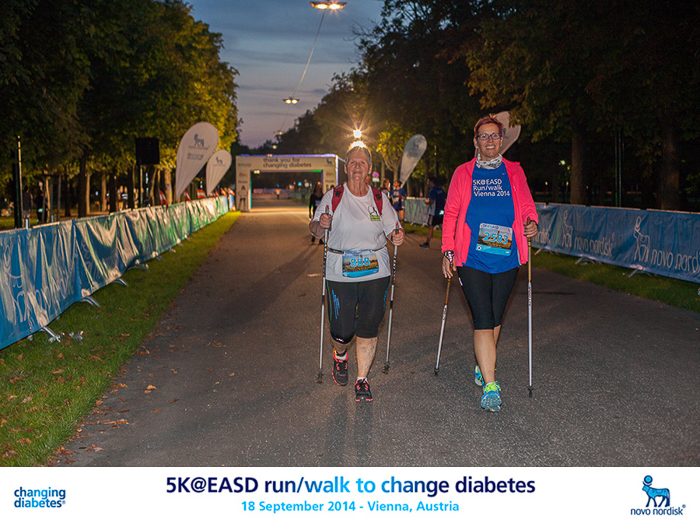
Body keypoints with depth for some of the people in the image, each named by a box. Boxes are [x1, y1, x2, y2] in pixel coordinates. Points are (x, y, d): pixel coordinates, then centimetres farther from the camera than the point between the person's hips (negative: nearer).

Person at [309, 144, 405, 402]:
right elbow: (315, 230, -1)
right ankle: (340, 356, 35)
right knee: (342, 330, -1)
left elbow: (392, 228, 11)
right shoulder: (333, 197, -1)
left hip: (375, 271, 2)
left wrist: (397, 235, -13)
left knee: (369, 327, 0)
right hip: (341, 272, -2)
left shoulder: (379, 198, 6)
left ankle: (362, 380, 13)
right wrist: (321, 224, -24)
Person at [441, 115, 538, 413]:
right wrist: (448, 251, 2)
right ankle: (489, 386, -8)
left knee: (495, 319, 13)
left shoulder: (513, 172, 11)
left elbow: (526, 206, 10)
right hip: (472, 259, -2)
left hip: (506, 259, 3)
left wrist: (532, 223, -12)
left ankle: (482, 367, 35)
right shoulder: (463, 173, 7)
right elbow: (451, 213, 9)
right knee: (483, 320, -9)